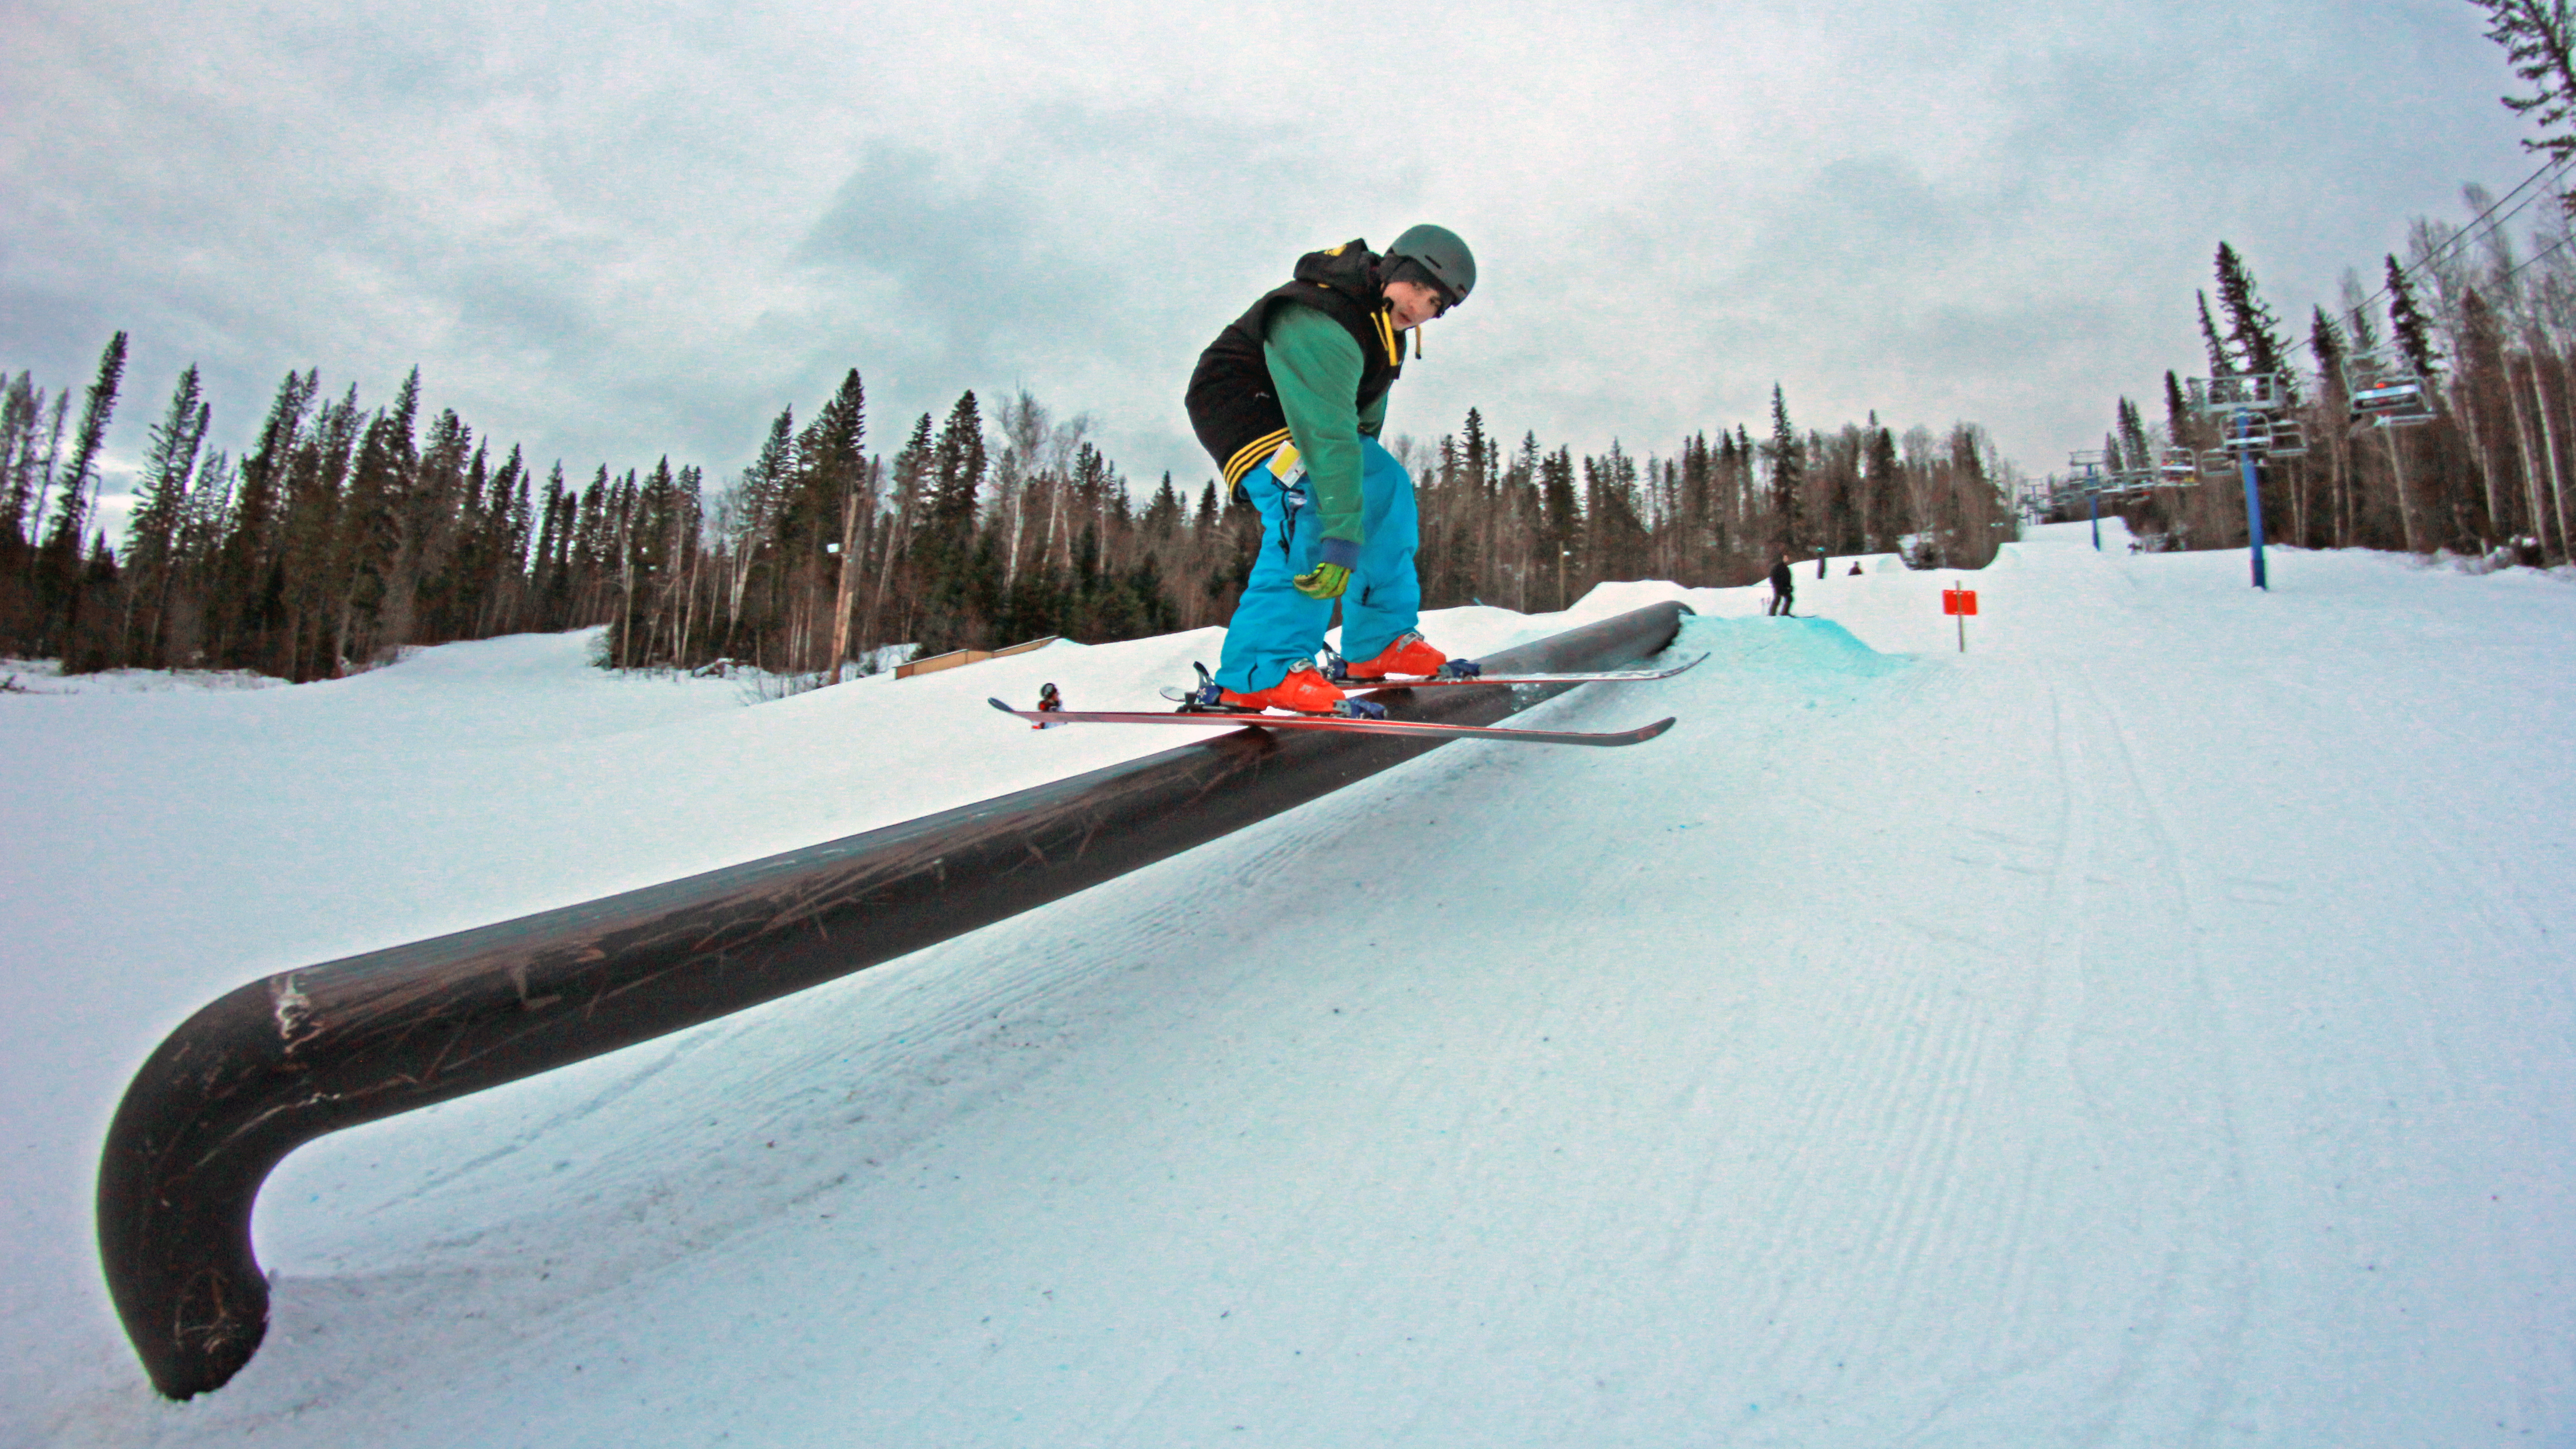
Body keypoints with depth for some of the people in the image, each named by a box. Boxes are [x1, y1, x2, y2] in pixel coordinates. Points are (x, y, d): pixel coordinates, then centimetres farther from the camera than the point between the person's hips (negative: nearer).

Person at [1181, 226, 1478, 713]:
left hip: (1298, 412, 10)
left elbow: (1364, 412, 16)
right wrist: (1344, 537, -46)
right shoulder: (1318, 324, -31)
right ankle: (1260, 673, -35)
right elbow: (1327, 434, -41)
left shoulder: (1388, 323, 1)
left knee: (1386, 487, 1)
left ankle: (1379, 642, 5)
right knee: (1312, 505, -31)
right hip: (1235, 405, -10)